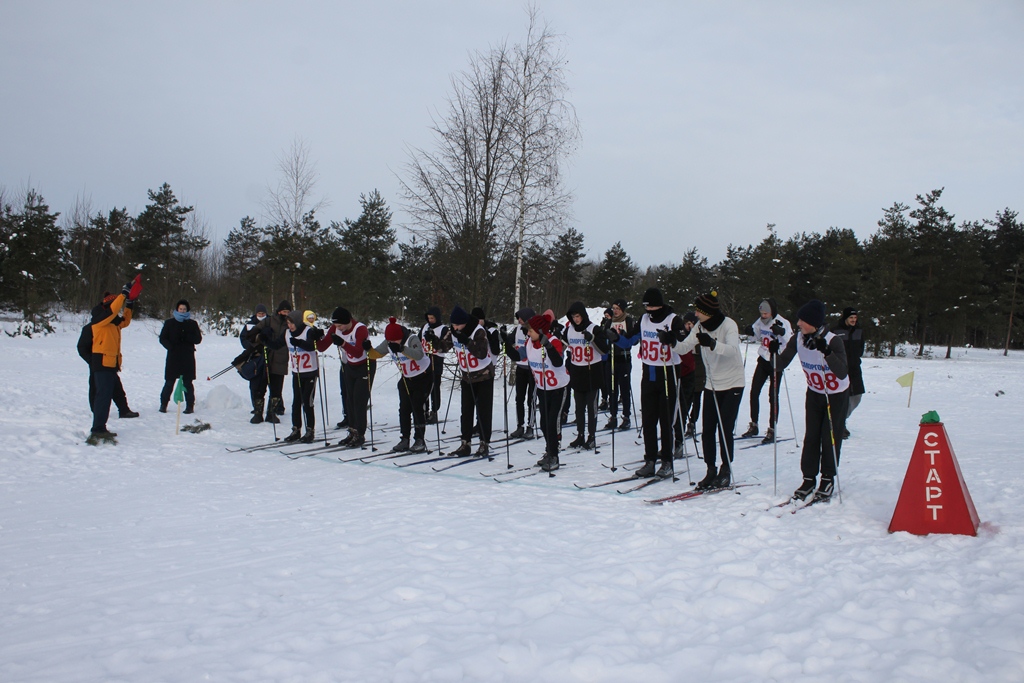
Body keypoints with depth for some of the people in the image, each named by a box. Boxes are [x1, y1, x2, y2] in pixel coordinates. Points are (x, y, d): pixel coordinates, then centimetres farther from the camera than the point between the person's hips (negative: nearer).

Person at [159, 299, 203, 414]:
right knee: (169, 382, 1)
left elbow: (198, 339, 3)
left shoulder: (192, 324, 8)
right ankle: (163, 404, 13)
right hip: (173, 356, 0)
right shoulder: (169, 323, 8)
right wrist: (170, 346, -13)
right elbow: (162, 338, 6)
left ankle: (190, 405, 6)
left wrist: (186, 337, -14)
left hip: (188, 357, 0)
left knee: (187, 382, 1)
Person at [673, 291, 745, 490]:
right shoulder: (700, 327, -1)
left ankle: (726, 471, 10)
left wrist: (712, 344, -51)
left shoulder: (728, 325, -17)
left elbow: (733, 349, -33)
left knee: (724, 429, -6)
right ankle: (711, 470, 14)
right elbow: (684, 347, -5)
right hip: (711, 384, 5)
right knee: (707, 430, 1)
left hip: (732, 384, -5)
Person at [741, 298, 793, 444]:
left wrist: (782, 332, -41)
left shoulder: (782, 323, -15)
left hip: (776, 362, -6)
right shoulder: (760, 322, 2)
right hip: (763, 360, 6)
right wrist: (751, 332, -2)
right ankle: (753, 426, 17)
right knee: (754, 392, 4)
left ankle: (772, 430, 5)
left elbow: (791, 342, -25)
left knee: (773, 396, -3)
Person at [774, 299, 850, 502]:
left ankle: (828, 479, 15)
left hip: (837, 395, -4)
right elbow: (781, 364, -9)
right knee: (811, 436, 2)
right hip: (814, 393, 4)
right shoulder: (798, 339, -14)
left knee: (831, 437, 0)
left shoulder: (833, 341, -28)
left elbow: (842, 373, -37)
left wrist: (826, 352, -50)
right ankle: (809, 479, 11)